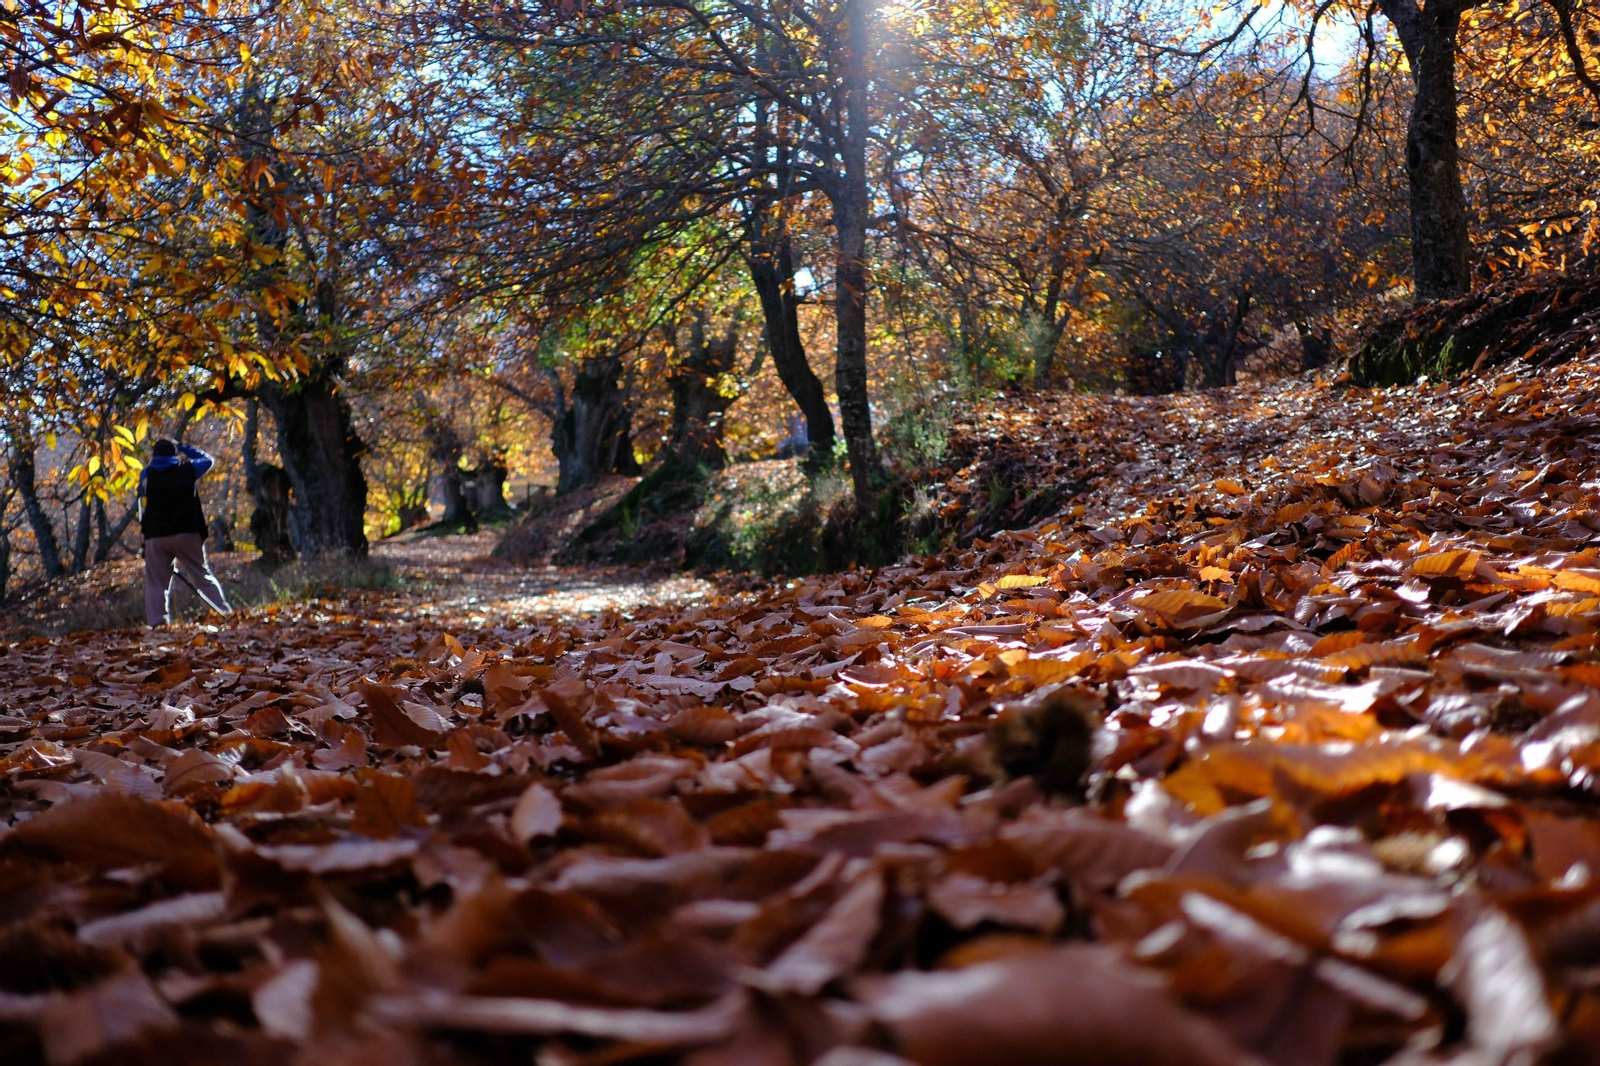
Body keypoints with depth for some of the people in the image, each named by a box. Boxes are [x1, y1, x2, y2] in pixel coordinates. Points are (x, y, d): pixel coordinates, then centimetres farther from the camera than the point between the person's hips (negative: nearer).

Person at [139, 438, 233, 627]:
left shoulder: (146, 474, 5)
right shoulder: (188, 469, 2)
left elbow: (142, 504, 16)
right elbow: (209, 460, 20)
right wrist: (183, 448, 25)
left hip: (155, 536, 0)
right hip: (186, 533, 0)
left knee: (156, 582, 5)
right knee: (203, 576, 5)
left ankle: (156, 621, -5)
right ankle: (227, 612, -2)